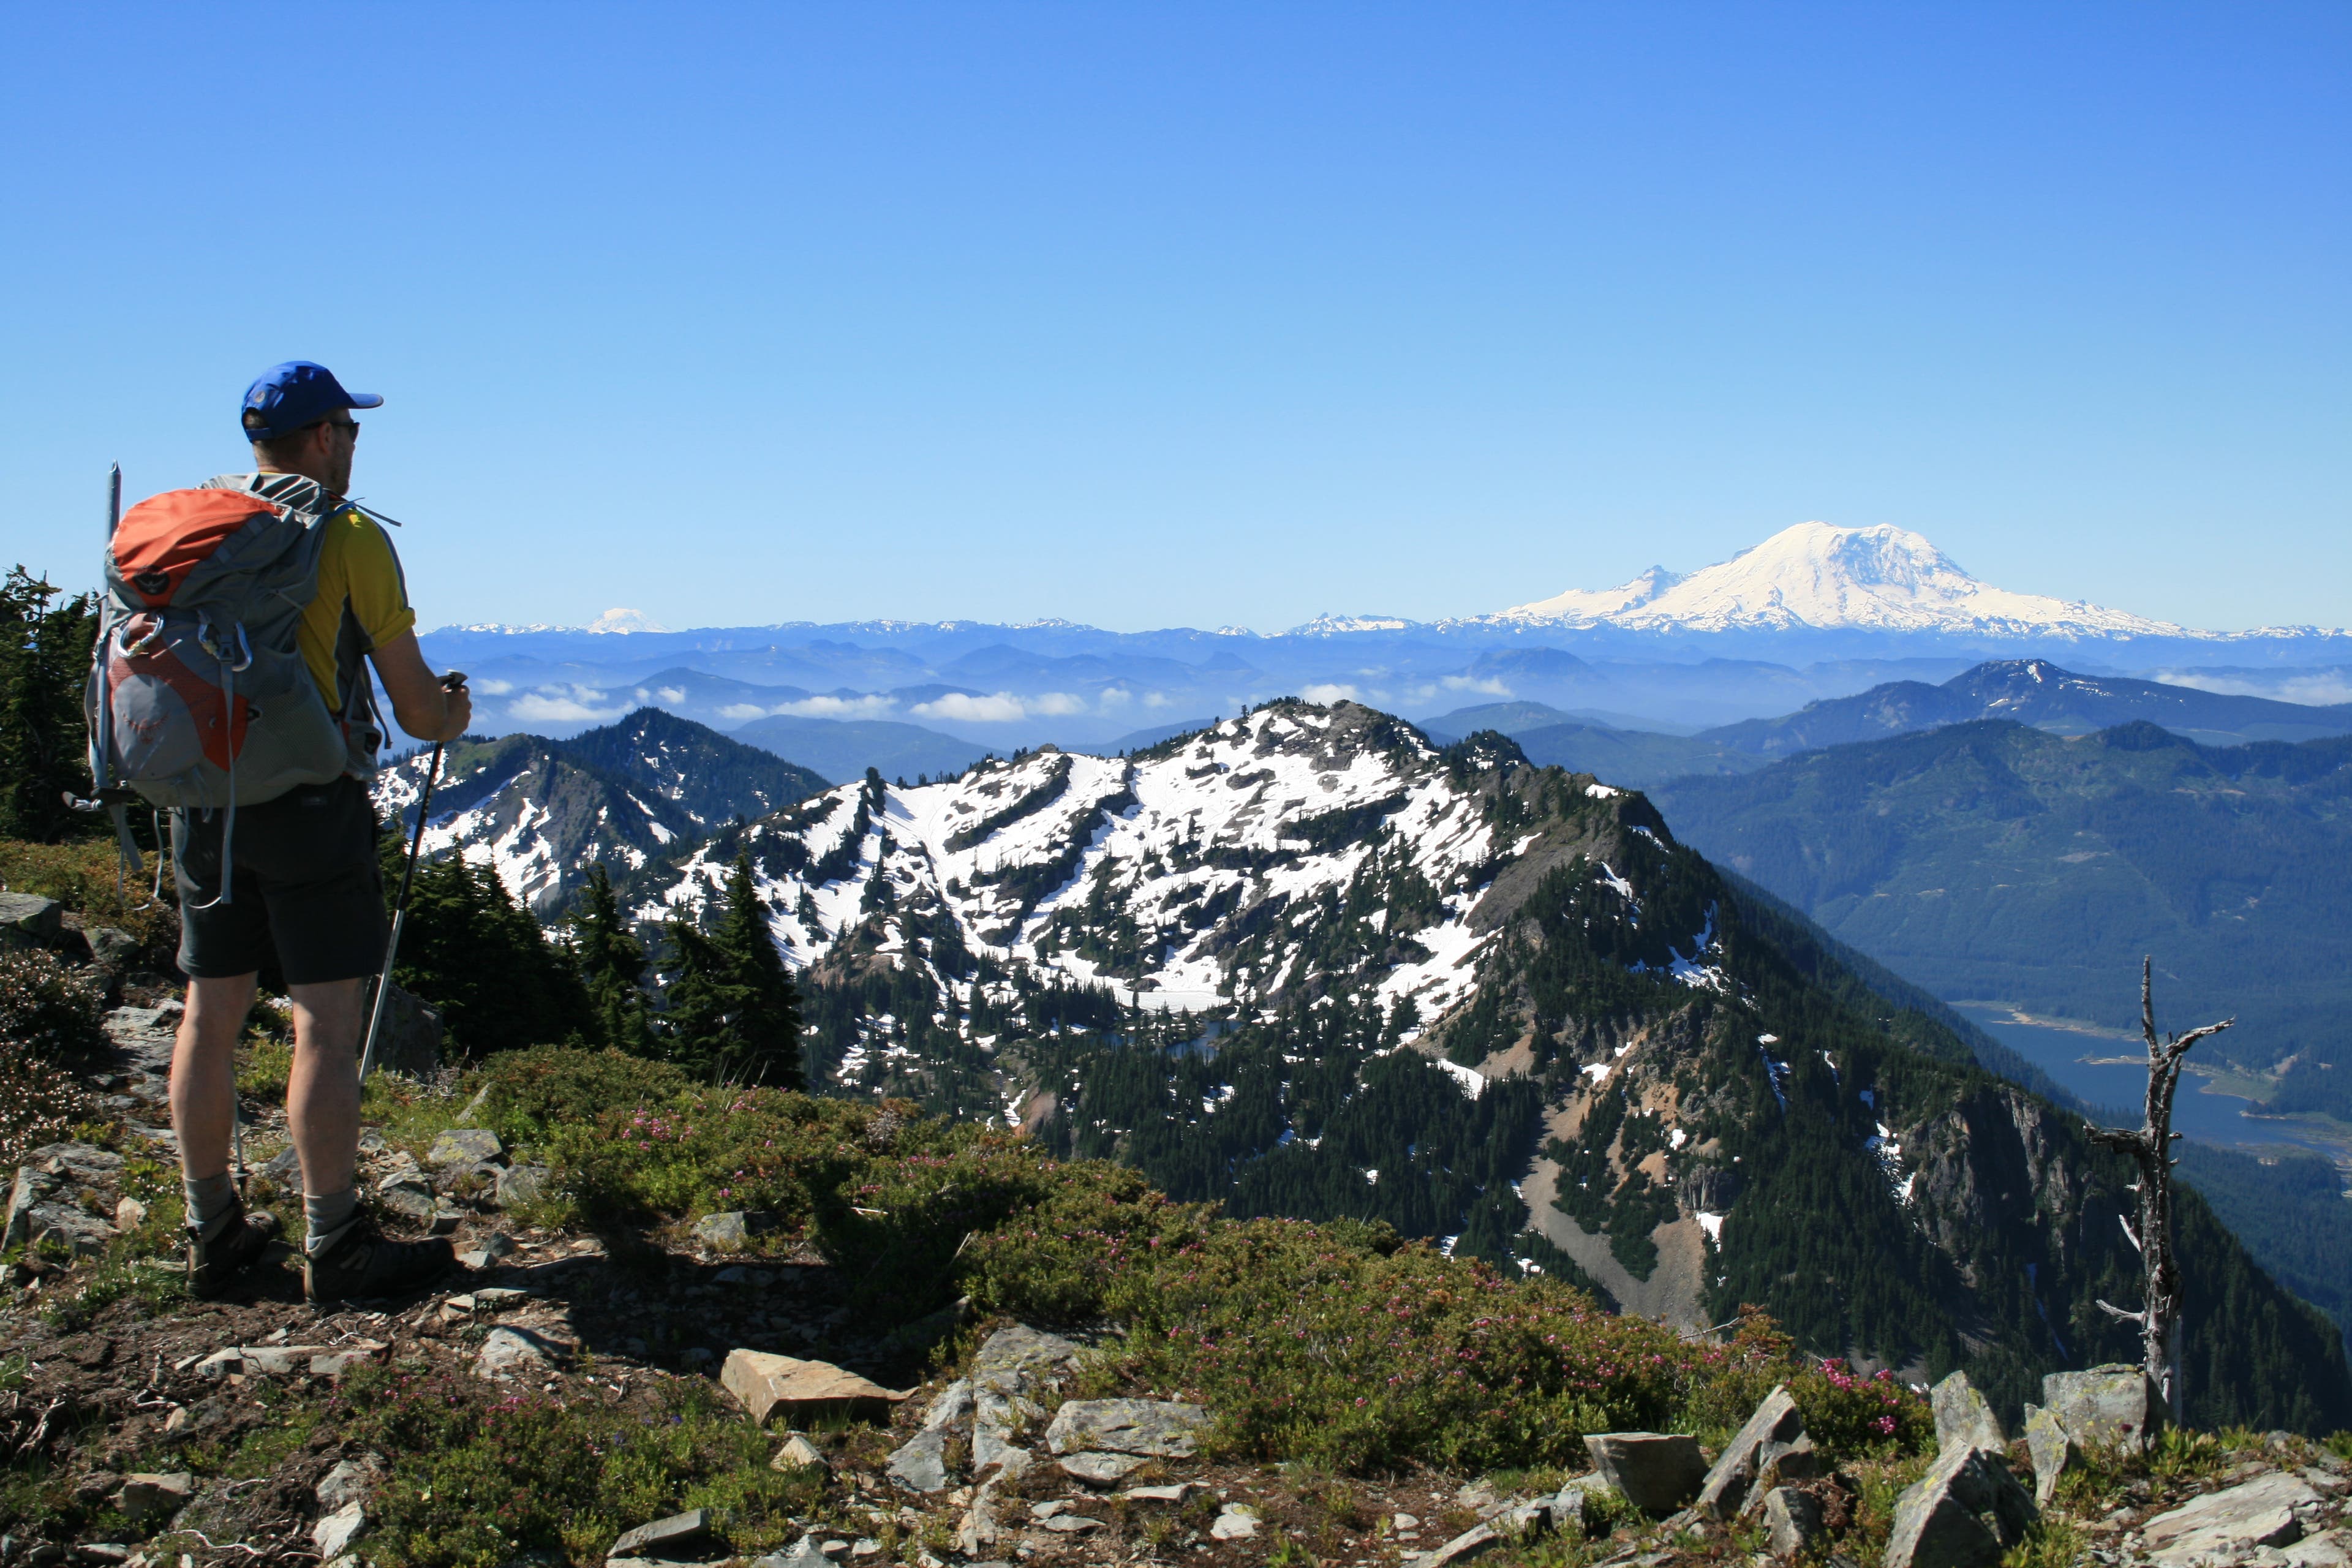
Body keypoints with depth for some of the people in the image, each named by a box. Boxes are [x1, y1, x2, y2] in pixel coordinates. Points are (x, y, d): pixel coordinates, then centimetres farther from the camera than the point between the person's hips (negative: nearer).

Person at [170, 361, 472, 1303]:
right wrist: (453, 713, 17)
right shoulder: (351, 538, -7)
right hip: (310, 801, -6)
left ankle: (213, 1235, 21)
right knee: (326, 1023, -1)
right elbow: (418, 710, -6)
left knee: (210, 1015, 12)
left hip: (202, 799, 6)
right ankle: (333, 1249, 4)